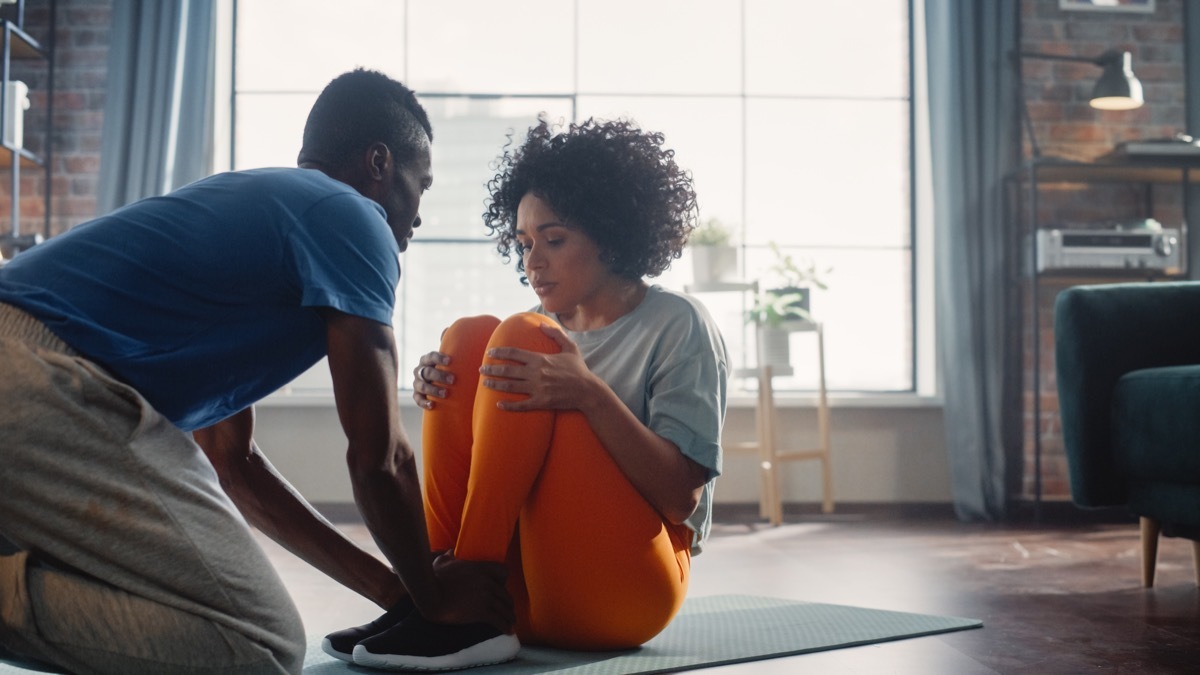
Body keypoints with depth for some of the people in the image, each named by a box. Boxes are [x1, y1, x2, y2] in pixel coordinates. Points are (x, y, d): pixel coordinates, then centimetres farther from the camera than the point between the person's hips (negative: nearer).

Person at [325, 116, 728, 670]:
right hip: (531, 592, 6)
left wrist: (591, 394, -26)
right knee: (468, 337, -6)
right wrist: (441, 395, -9)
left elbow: (681, 498, -12)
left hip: (624, 590, -6)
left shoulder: (677, 325, 0)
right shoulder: (549, 333, 17)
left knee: (521, 338, -20)